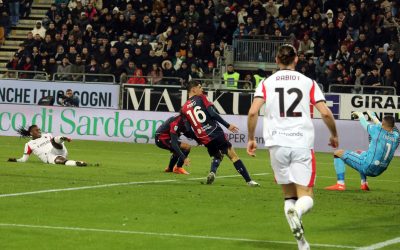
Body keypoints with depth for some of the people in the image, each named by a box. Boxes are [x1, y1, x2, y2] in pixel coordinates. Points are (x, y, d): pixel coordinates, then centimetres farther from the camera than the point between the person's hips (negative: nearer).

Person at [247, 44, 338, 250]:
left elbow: (253, 111, -4)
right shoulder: (308, 82, 6)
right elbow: (325, 112, 0)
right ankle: (297, 212, -36)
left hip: (277, 144, 1)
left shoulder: (267, 83, 8)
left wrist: (251, 138, 8)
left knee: (289, 194, 15)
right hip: (302, 143, -1)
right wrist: (334, 135, 17)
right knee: (305, 196, 0)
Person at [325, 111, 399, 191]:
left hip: (367, 167, -7)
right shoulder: (396, 137, -2)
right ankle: (364, 184, 28)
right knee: (359, 153, 36)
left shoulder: (378, 131, -16)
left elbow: (365, 123, 4)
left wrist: (359, 114, 27)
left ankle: (340, 184, -7)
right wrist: (372, 116, 34)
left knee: (338, 153, 4)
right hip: (379, 171, 7)